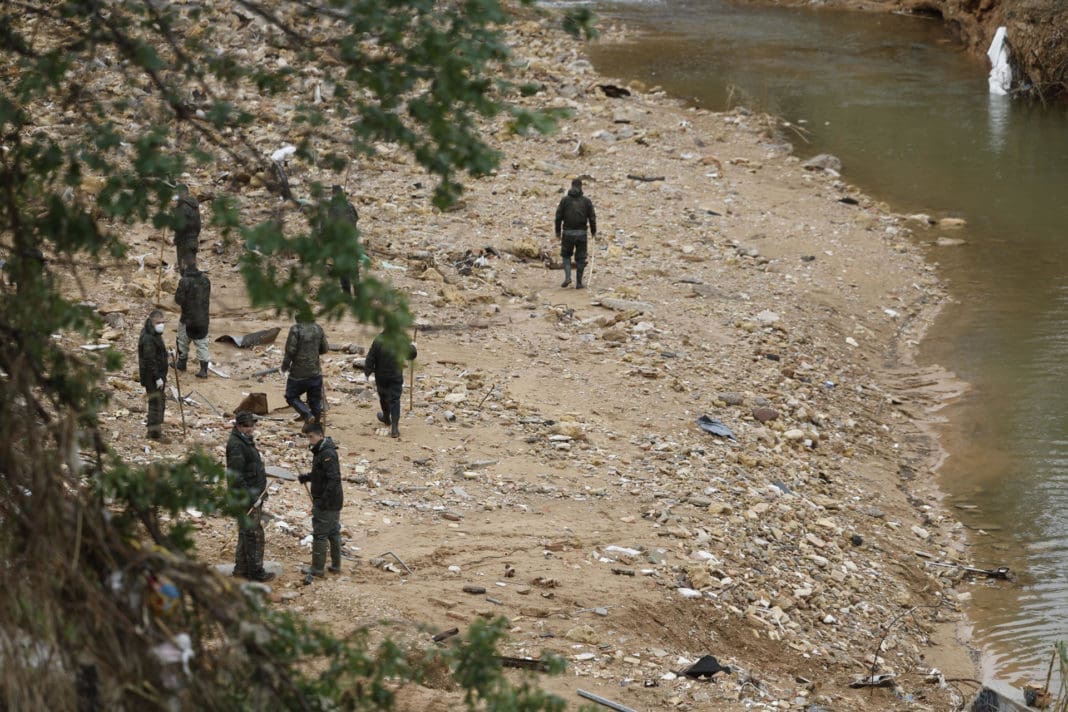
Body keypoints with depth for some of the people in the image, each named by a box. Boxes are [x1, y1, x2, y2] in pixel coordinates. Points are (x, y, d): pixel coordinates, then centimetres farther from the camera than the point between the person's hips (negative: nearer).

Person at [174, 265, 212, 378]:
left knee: (183, 341, 19)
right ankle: (204, 369, 3)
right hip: (203, 318, 4)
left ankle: (182, 362, 34)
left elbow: (179, 300, -17)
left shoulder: (184, 281, -19)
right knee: (202, 344, 8)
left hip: (188, 318, -4)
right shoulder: (205, 279, -1)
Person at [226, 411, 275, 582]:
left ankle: (241, 568, 24)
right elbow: (236, 477, -24)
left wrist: (261, 492, 21)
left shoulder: (246, 441, 13)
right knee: (254, 534, -5)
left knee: (246, 533, 16)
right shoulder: (236, 445, -20)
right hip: (246, 497, -10)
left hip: (254, 494, 10)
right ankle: (255, 571, 1)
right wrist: (252, 497, -23)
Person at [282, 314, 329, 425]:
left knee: (291, 396, 13)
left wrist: (285, 365, -2)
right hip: (315, 373, 4)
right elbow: (325, 349, 9)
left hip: (299, 373, -4)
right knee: (315, 400, 13)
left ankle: (308, 415, -8)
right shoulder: (318, 329, 1)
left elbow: (291, 350, -17)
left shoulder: (296, 329, -15)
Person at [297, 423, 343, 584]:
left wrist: (324, 499, -27)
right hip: (334, 502, 10)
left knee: (319, 534, -1)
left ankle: (317, 568, 7)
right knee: (334, 533, 16)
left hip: (326, 502, -10)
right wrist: (307, 477, 7)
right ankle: (335, 565, 25)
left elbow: (334, 478, -27)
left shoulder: (327, 454, -21)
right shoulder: (320, 451, 11)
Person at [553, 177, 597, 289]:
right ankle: (579, 282, 10)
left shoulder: (564, 200, -2)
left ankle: (567, 277, -3)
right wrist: (594, 232, 15)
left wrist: (557, 231, 10)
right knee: (580, 258, 10)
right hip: (581, 233, 0)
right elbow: (592, 217, 2)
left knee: (566, 255, 16)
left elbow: (558, 217, -1)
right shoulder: (587, 201, 0)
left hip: (567, 233, 0)